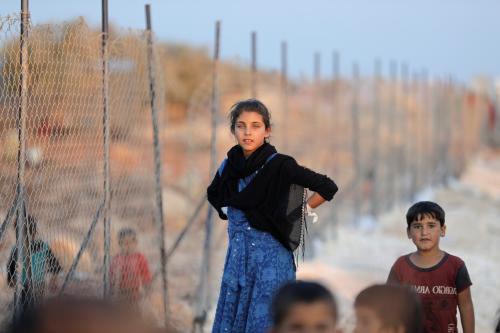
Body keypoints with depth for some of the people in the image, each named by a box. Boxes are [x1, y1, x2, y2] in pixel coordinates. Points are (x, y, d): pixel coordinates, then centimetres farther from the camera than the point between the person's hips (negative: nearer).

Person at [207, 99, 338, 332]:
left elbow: (327, 187, -11)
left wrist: (301, 211, -3)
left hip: (271, 258, -6)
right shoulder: (229, 166, 6)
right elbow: (214, 195, 28)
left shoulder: (280, 166, -10)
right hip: (237, 258, 6)